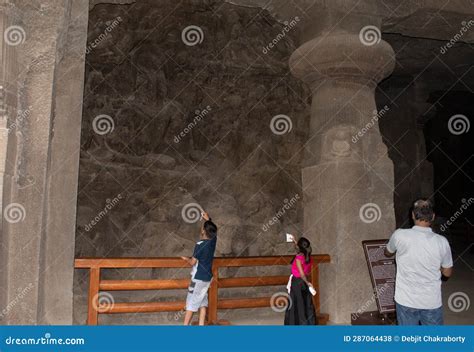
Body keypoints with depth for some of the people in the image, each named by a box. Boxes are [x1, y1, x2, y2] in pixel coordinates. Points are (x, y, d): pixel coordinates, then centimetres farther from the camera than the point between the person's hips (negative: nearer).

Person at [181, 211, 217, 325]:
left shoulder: (200, 244, -19)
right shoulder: (213, 240, -1)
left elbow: (192, 262, -13)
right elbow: (213, 230, 23)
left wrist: (186, 258, 7)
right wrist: (208, 219, 27)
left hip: (198, 278, -7)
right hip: (207, 277, 7)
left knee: (191, 302, -1)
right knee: (202, 301, 11)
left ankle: (185, 326, 4)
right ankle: (201, 325, 11)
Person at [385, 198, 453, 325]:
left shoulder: (400, 235, -14)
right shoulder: (442, 241, -11)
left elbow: (387, 253, 9)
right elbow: (447, 272, 2)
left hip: (406, 300, -1)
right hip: (432, 302, 1)